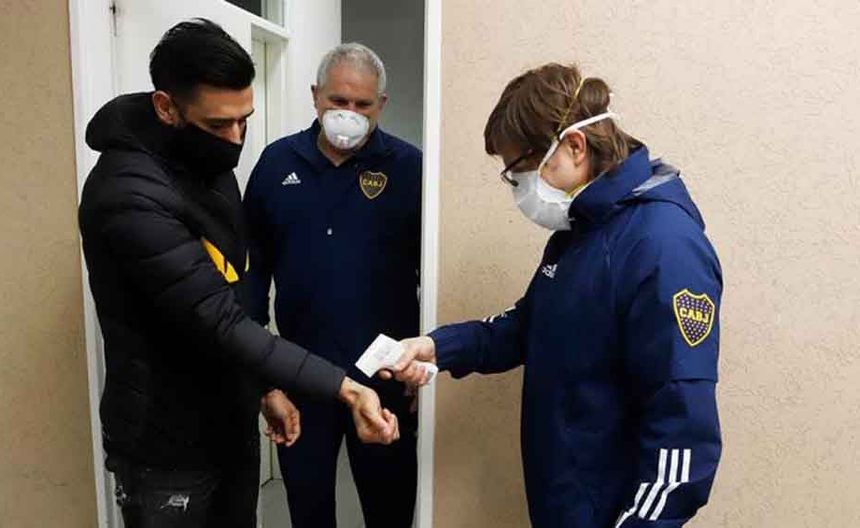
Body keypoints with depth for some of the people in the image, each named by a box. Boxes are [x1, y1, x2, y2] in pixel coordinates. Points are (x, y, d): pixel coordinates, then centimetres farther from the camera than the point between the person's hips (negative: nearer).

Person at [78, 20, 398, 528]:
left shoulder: (211, 166, 3)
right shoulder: (129, 196, -26)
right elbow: (220, 324, -30)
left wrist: (265, 386, 11)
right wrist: (346, 388, -34)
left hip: (232, 423, 8)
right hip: (167, 444, -7)